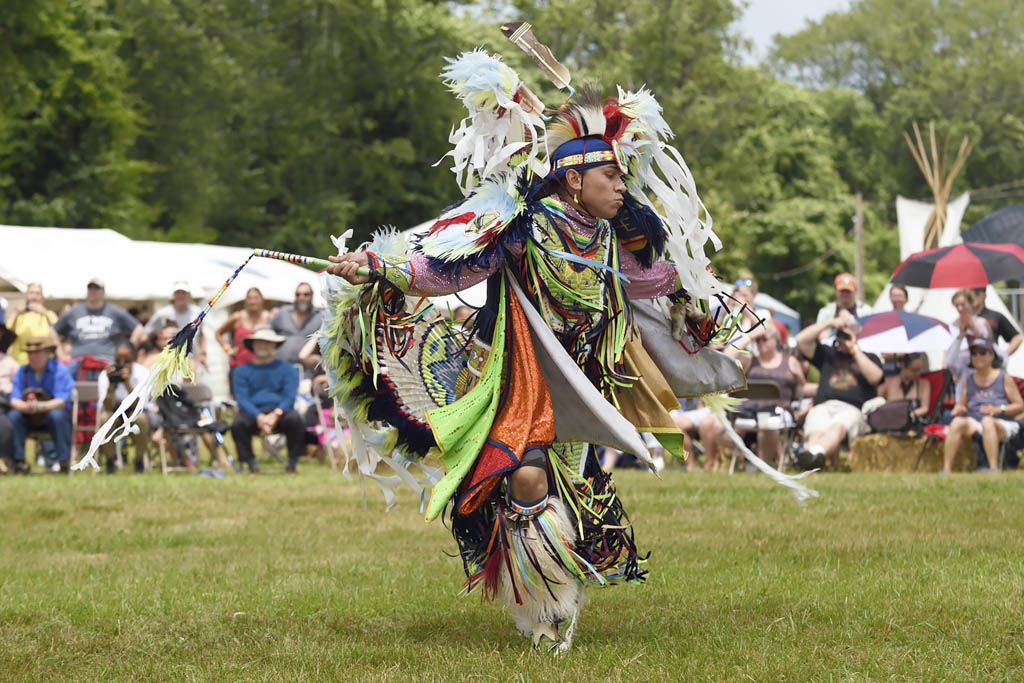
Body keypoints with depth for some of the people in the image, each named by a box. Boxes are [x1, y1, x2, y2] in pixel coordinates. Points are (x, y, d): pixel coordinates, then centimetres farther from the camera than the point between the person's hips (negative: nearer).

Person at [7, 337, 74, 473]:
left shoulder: (59, 370, -10)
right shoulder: (22, 371, 1)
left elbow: (61, 402, -20)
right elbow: (14, 400, -8)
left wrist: (39, 406, -38)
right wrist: (25, 406, -33)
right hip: (29, 419, 3)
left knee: (57, 415, -36)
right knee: (13, 415, -26)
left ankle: (65, 461, -28)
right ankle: (19, 461, -22)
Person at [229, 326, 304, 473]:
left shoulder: (286, 369, 14)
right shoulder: (242, 371, 14)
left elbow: (290, 397, 2)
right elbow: (242, 399, 1)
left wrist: (276, 414, -19)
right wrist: (259, 417, -18)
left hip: (280, 413, 0)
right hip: (252, 414, 0)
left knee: (295, 419, -33)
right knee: (238, 423, -33)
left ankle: (292, 461, -18)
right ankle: (250, 461, -18)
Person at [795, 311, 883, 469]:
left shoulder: (869, 358, 27)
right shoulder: (827, 354, 32)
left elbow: (874, 377, 4)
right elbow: (801, 340, 19)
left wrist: (854, 349, 9)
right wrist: (829, 323, 15)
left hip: (852, 409, -2)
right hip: (823, 406, 2)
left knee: (837, 427, -41)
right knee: (816, 432, -36)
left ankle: (816, 453, -71)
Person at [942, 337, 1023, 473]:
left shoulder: (1004, 377, 6)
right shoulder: (968, 378, 17)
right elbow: (962, 403, 21)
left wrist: (999, 409, -14)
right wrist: (959, 408, -4)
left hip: (1001, 425, -3)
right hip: (974, 422, 3)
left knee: (987, 421, -39)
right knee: (957, 422, -30)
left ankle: (994, 469, -47)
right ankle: (946, 469, -38)